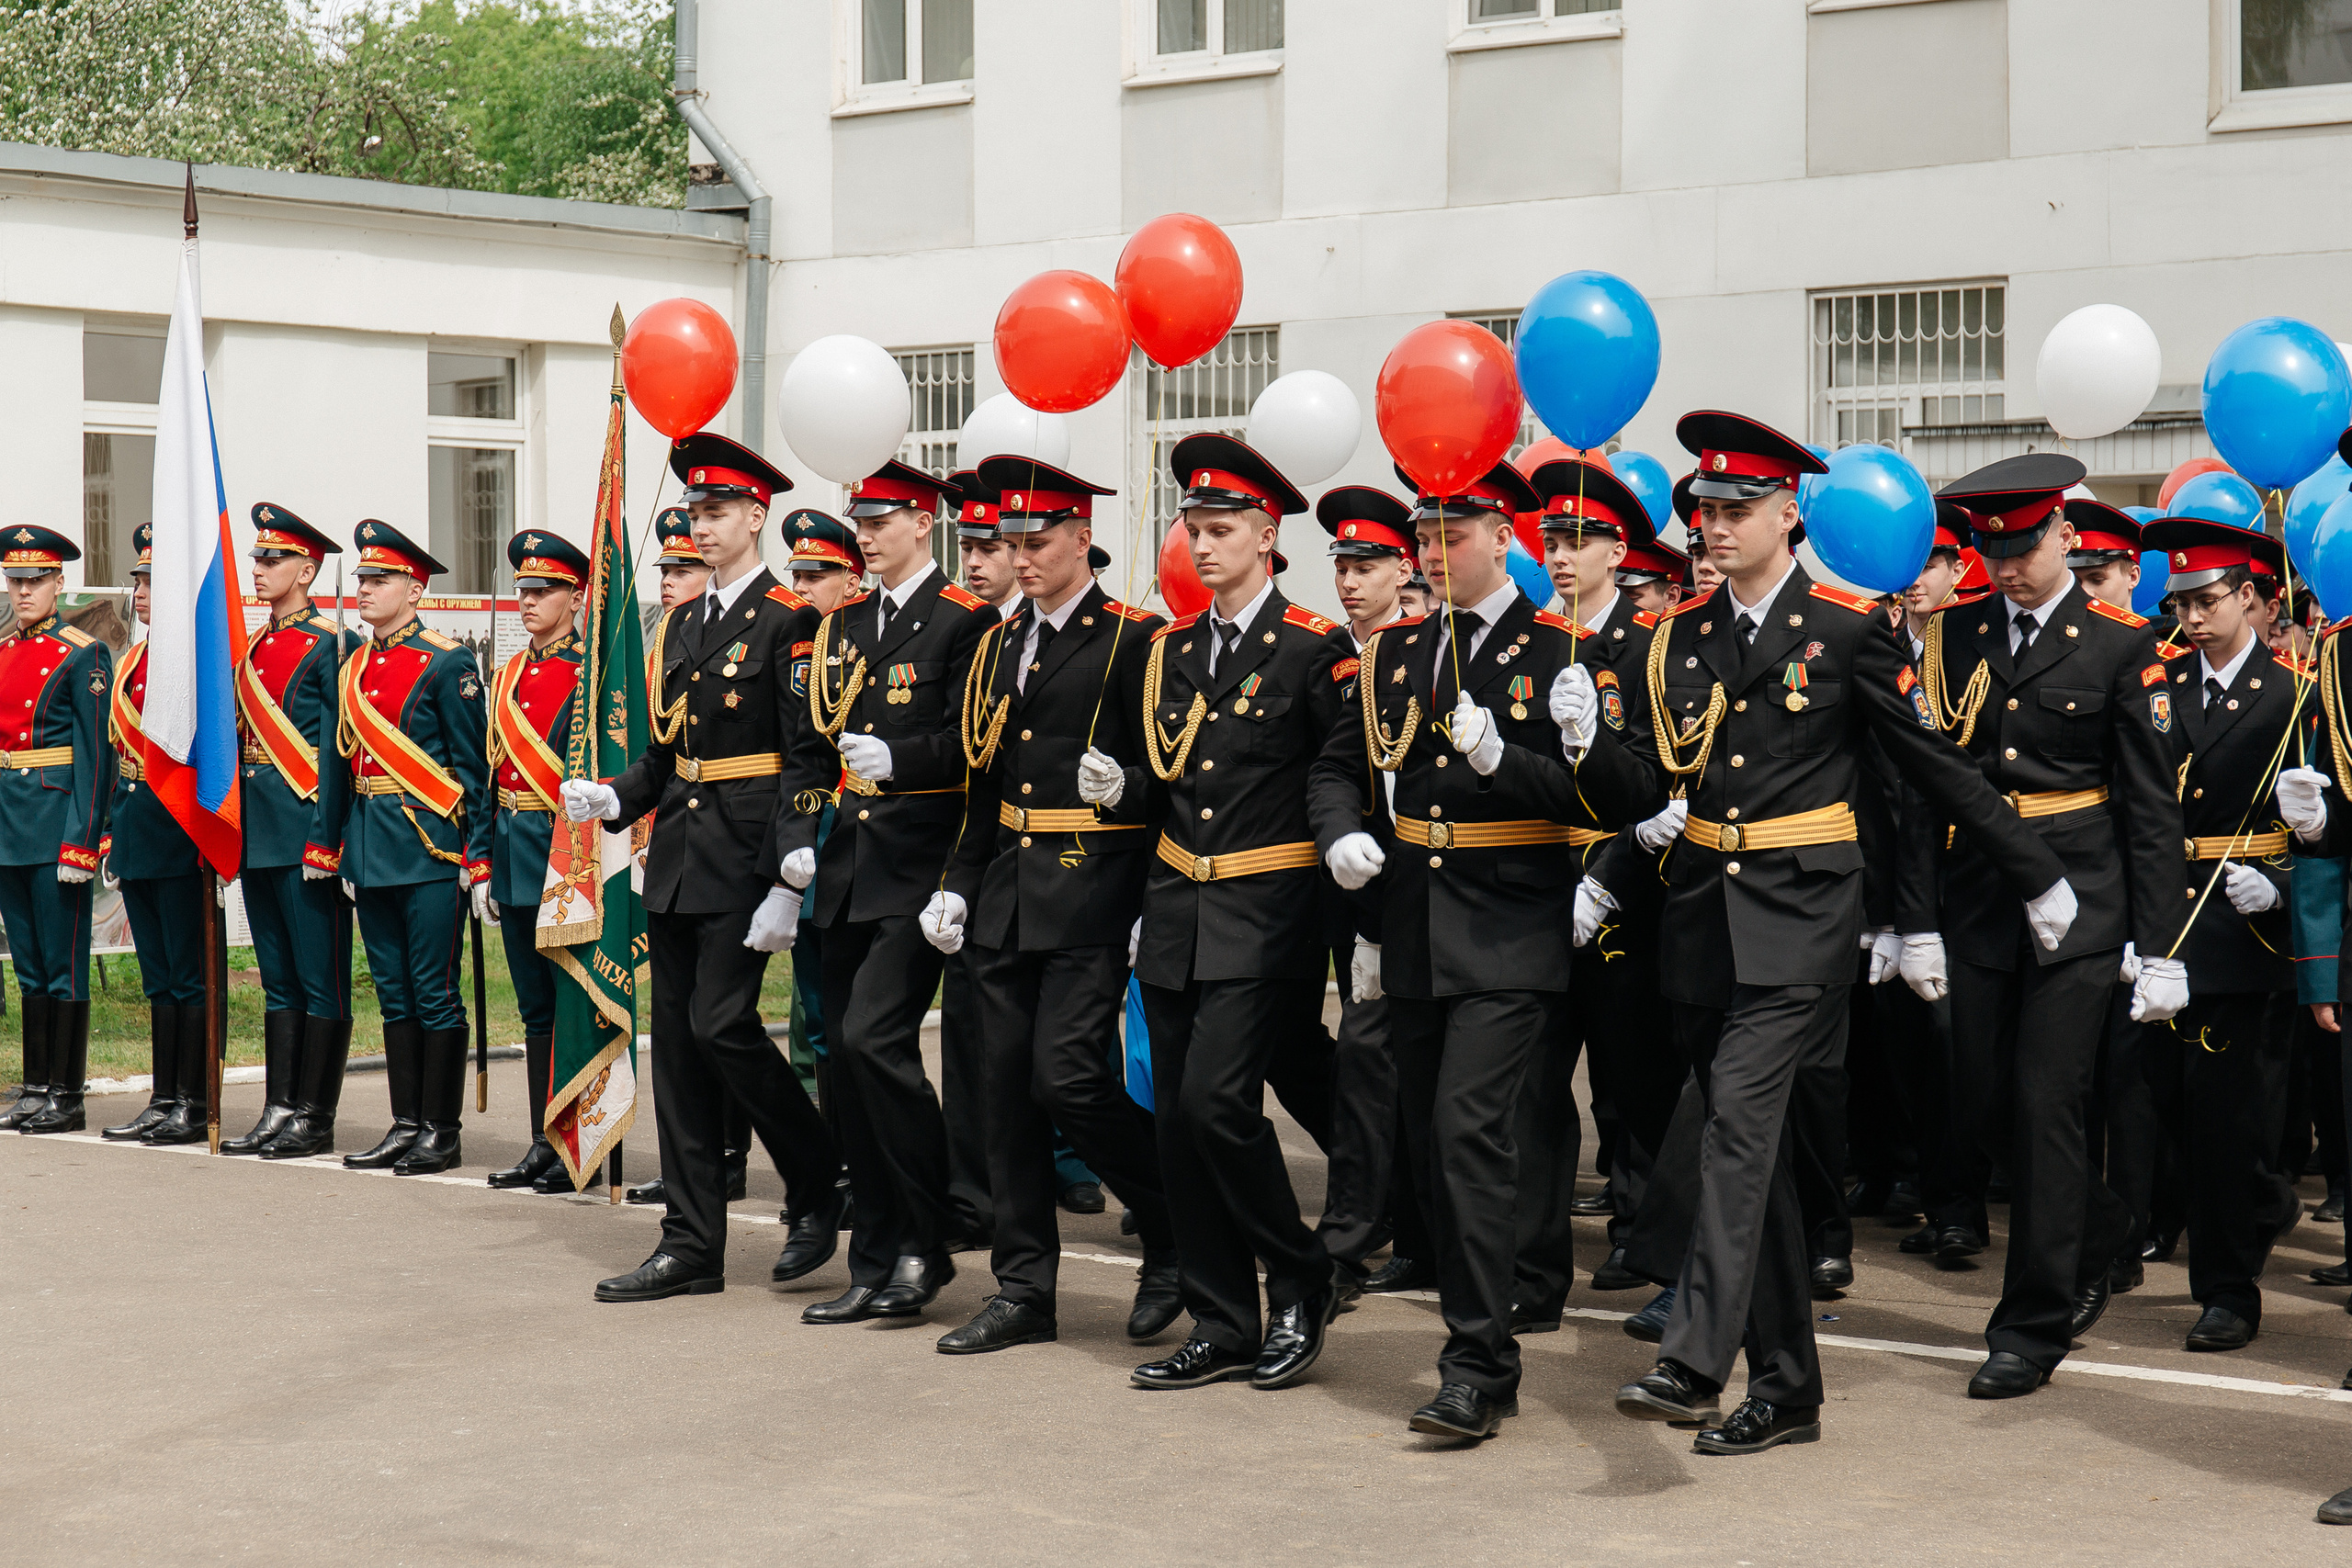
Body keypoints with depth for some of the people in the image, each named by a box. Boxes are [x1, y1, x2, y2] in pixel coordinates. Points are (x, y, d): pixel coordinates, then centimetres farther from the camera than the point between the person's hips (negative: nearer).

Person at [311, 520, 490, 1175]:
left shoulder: (447, 662, -7)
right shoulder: (354, 667, 13)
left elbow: (471, 767, -9)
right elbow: (340, 761, 17)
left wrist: (477, 855, -13)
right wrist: (328, 846, 14)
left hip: (431, 847, -7)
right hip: (371, 849, 7)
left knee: (434, 992, -2)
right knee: (394, 992, 11)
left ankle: (443, 1133, 4)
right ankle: (406, 1126, 17)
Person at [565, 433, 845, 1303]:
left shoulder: (788, 620, -8)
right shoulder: (680, 625, 15)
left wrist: (785, 883, -18)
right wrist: (613, 799, 0)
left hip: (744, 852, -8)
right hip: (677, 849, 8)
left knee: (722, 1023, -12)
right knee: (677, 1037, 6)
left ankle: (818, 1186, 9)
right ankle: (691, 1245, 10)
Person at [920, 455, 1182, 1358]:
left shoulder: (1132, 641, -6)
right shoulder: (1000, 644, 15)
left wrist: (1123, 788, -25)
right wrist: (957, 884, 14)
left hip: (1090, 897, -7)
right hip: (1005, 900, 7)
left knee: (1066, 1076, -13)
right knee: (1008, 1085, 6)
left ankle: (1178, 1236, 9)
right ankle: (1023, 1291, 12)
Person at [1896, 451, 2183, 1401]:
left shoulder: (2121, 647, -2)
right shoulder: (1953, 637, 7)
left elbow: (2153, 810, -2)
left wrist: (2159, 951, -6)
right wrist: (1916, 922, 2)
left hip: (2077, 908, -4)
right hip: (1976, 908, 4)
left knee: (2045, 1106, -5)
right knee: (1982, 1110, 7)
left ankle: (2032, 1329, 5)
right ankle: (2096, 1236, 34)